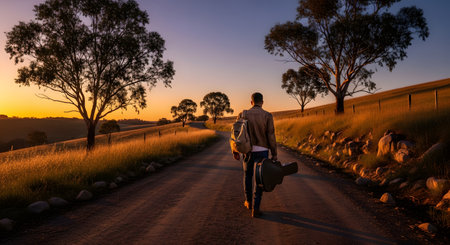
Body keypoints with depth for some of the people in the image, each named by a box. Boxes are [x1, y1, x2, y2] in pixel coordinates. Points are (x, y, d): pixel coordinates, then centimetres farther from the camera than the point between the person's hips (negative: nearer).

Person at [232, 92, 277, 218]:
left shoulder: (243, 115, 0)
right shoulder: (268, 116, -6)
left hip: (247, 150, 2)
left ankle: (248, 201, 35)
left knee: (248, 175, 21)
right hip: (261, 151, -2)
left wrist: (235, 151, 8)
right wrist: (274, 154, -1)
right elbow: (271, 136, -8)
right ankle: (255, 208, -2)